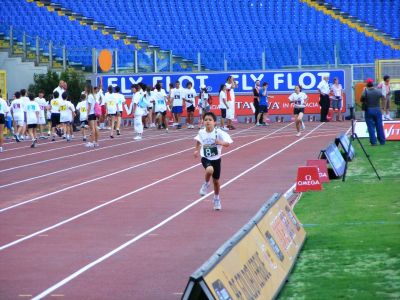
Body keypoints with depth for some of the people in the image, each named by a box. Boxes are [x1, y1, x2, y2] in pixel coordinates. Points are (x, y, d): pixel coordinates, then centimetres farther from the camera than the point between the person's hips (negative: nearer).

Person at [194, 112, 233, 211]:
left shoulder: (218, 132, -15)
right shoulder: (201, 132, -6)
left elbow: (227, 143, -16)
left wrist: (221, 143, -34)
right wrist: (197, 150, 13)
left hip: (216, 159, 0)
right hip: (205, 158, 0)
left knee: (216, 181, 12)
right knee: (209, 170, -34)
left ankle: (216, 199, 37)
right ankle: (206, 184, -3)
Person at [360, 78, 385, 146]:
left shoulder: (365, 92, -12)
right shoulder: (378, 91, -4)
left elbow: (361, 100, -9)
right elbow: (381, 96, 12)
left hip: (368, 110, -2)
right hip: (377, 110, 2)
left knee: (371, 127, 2)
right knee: (379, 126, 9)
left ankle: (373, 142, -1)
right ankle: (382, 141, 14)